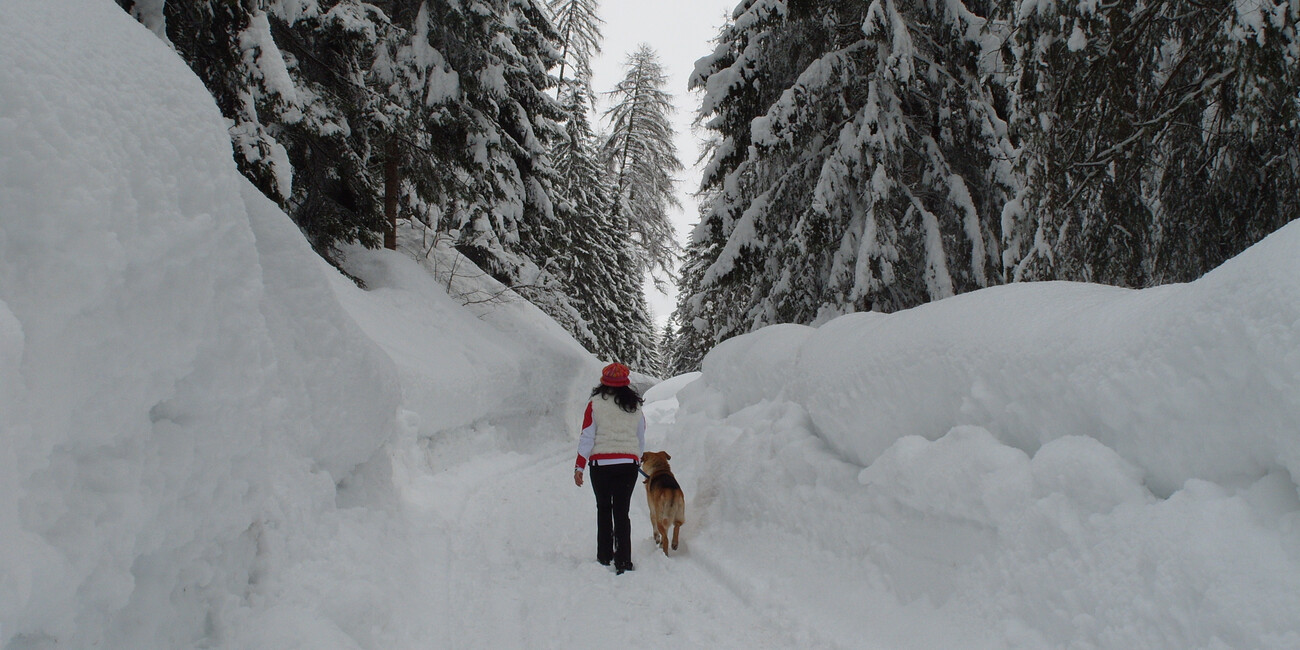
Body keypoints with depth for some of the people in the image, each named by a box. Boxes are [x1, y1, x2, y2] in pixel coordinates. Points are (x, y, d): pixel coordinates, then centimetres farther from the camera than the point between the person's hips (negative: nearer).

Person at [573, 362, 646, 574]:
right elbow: (641, 438, 14)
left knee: (603, 509, 16)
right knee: (622, 511, 3)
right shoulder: (635, 406, 6)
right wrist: (638, 460, 30)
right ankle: (623, 560, -4)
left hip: (601, 463, -1)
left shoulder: (595, 404, -3)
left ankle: (605, 556, 22)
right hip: (628, 463, 1)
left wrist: (579, 467, 1)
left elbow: (587, 437, -4)